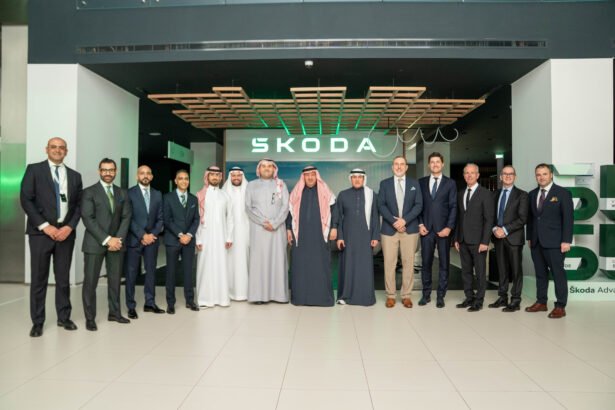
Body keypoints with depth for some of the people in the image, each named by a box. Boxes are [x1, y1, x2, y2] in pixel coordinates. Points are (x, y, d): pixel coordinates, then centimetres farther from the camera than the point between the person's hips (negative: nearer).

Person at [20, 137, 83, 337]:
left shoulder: (75, 176, 11)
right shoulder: (34, 169, 2)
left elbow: (79, 205, 9)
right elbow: (26, 200, -5)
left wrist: (69, 227, -6)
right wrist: (45, 226, -12)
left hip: (65, 232, 3)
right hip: (41, 232, -2)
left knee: (63, 278, 9)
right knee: (39, 279, 3)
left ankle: (64, 317, 21)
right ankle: (37, 322, 14)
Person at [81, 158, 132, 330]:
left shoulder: (122, 193, 11)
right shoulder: (89, 192, -1)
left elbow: (126, 217, 5)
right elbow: (88, 219, -10)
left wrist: (118, 238, -9)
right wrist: (107, 239, -16)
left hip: (116, 242, 4)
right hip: (95, 243, -3)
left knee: (115, 280, 9)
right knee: (90, 282, 0)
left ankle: (114, 313, 21)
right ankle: (90, 318, 11)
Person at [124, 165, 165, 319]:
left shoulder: (157, 194, 10)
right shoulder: (129, 193, -3)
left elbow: (160, 218, 8)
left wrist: (153, 234, -6)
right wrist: (142, 235, -13)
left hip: (151, 239, 4)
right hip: (134, 239, -4)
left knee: (151, 271, 8)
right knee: (131, 273, 2)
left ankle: (150, 303, 18)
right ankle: (131, 306, 11)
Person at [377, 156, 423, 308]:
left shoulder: (414, 183, 9)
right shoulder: (384, 183, 7)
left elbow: (418, 205, 0)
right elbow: (381, 205, -1)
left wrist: (404, 220, -13)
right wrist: (394, 221, -13)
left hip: (410, 229, 1)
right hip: (389, 229, -1)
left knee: (408, 263, 3)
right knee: (389, 263, 1)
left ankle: (406, 295, 13)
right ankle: (390, 295, 11)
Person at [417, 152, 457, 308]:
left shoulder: (450, 183, 4)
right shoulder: (421, 182, 9)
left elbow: (453, 207, 0)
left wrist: (449, 227, -10)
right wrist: (420, 224, -3)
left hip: (443, 229, -1)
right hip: (426, 229, 1)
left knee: (444, 263, 5)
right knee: (426, 263, 5)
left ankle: (440, 296, 14)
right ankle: (426, 294, 16)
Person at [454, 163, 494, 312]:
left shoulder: (485, 194, -5)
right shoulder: (461, 194, 13)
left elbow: (489, 219, -9)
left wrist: (485, 241, -14)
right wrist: (457, 238, 10)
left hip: (478, 241, -5)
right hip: (463, 240, 6)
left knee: (480, 272, 3)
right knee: (465, 271, 10)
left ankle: (479, 301, 12)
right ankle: (469, 298, 21)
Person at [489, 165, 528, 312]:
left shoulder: (521, 195, -2)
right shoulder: (496, 194, 13)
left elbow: (522, 218, -10)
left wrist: (505, 230, -16)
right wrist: (495, 228, -6)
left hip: (514, 237, -4)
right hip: (498, 237, 5)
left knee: (516, 270, 1)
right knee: (502, 269, 10)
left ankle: (515, 301, 9)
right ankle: (502, 298, 18)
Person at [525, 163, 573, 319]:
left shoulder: (562, 193, -3)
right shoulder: (532, 194, 13)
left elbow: (568, 218, -7)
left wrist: (566, 240, -13)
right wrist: (529, 237, 11)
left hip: (554, 242, -5)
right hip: (536, 242, 5)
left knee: (558, 274, -1)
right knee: (540, 273, 11)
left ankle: (560, 306, 6)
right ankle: (541, 302, 20)